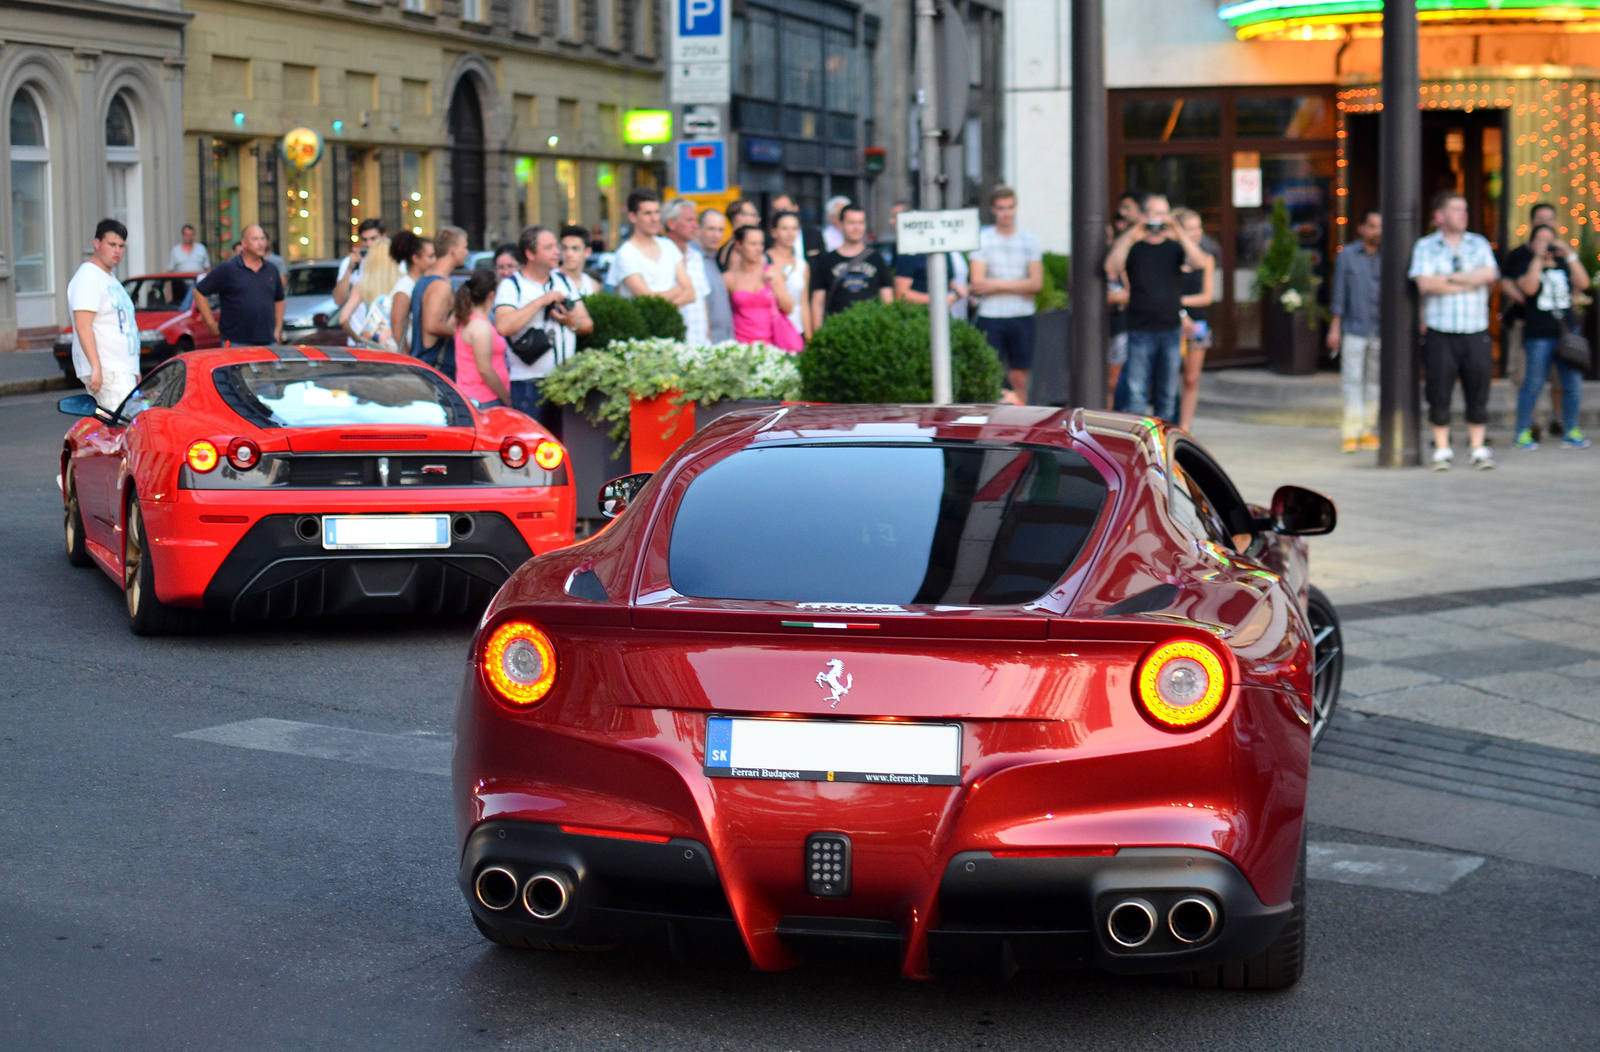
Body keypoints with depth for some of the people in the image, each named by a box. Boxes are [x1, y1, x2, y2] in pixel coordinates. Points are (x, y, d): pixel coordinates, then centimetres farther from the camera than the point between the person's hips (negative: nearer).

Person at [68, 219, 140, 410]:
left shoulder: (110, 278, 22)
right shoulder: (88, 277, -10)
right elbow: (82, 326, -19)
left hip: (124, 370, 10)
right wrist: (96, 368, -26)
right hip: (105, 372, -10)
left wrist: (135, 371, 27)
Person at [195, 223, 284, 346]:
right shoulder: (227, 269, -1)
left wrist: (278, 330, 17)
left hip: (268, 343, 4)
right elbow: (199, 291, 3)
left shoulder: (272, 270, 14)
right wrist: (211, 323, 0)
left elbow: (279, 300, 27)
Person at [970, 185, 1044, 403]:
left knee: (1019, 379, 4)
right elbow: (977, 284, -7)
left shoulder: (1029, 240, 9)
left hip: (1022, 317, 2)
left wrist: (996, 285, -9)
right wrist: (1019, 288, -6)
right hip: (990, 317, -2)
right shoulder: (982, 238, 2)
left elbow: (1037, 283, -1)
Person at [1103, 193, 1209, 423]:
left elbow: (1199, 263, -8)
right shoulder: (1132, 246, 6)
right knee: (1135, 395, -8)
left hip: (1172, 329, 2)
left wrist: (1179, 234, -16)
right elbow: (1111, 269, -12)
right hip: (1140, 330, -2)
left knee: (1168, 396, 7)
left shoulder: (1175, 246, 11)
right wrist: (1130, 238, -17)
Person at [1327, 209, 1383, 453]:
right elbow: (1339, 292, 2)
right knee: (1352, 380, -5)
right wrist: (1335, 326, -2)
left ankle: (1369, 430, 13)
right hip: (1354, 329, -2)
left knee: (1374, 381, 7)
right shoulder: (1347, 255, 2)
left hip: (1381, 330, 2)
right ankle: (1351, 433, -5)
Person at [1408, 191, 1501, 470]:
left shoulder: (1479, 244, 12)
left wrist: (1448, 278, -8)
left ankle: (1478, 449, 10)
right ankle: (1442, 450, 9)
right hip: (1440, 333, -2)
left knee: (1478, 394, 2)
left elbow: (1489, 274, -6)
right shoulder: (1425, 246, 5)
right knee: (1439, 394, -1)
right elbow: (1425, 283, -11)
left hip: (1475, 334, 2)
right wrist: (1470, 282, -7)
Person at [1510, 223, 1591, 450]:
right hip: (1538, 335, -4)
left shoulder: (1563, 265, 16)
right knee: (1533, 385, -4)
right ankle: (1523, 433, 4)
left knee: (1573, 384, 2)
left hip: (1566, 333, 4)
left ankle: (1570, 432, 11)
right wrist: (1538, 259, -12)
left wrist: (1570, 255, -3)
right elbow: (1529, 287, -15)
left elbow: (1583, 283, 1)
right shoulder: (1526, 265, 5)